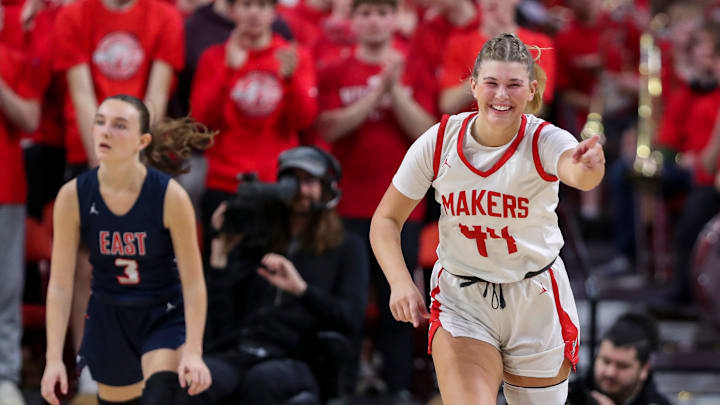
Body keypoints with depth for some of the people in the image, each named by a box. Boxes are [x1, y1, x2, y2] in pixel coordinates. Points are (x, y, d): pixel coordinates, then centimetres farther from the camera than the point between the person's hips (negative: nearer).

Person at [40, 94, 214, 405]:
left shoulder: (170, 196, -20)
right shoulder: (73, 196, -14)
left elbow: (193, 283, -16)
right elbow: (60, 285, -10)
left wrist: (193, 352, -25)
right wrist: (54, 359, -16)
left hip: (165, 316, -3)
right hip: (108, 319, 3)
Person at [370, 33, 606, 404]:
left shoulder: (545, 141, -18)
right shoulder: (438, 142, -12)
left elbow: (577, 172, -43)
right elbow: (386, 219, -3)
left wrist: (588, 167, -68)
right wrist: (400, 283, -20)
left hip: (536, 304, 0)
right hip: (460, 303, 0)